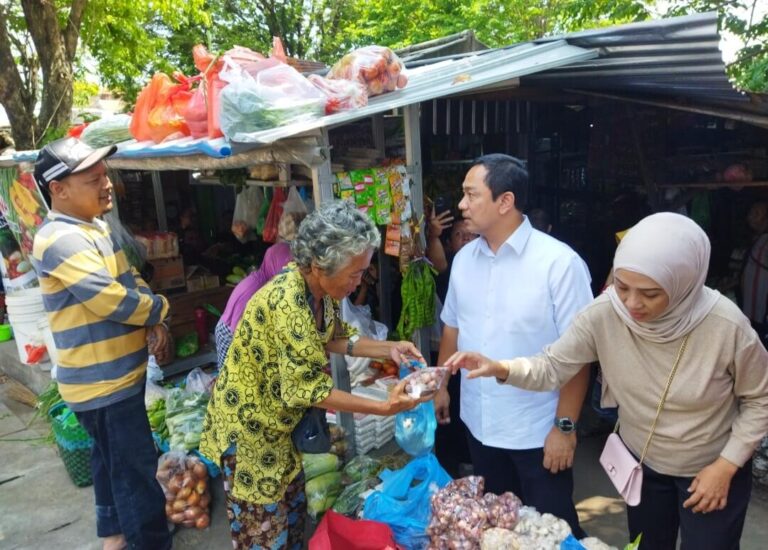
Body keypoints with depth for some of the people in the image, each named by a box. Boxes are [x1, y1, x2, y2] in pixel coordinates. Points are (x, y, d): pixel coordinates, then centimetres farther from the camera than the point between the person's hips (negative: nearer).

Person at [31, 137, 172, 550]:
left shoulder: (94, 228, 8)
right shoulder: (60, 241, -24)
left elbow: (130, 281, 12)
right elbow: (114, 302, -28)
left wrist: (154, 323, -5)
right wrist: (158, 309, -9)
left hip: (114, 374, 10)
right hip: (103, 381, -10)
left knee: (111, 460, 24)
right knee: (137, 469, 4)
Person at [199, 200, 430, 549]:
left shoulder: (322, 289, -9)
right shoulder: (287, 302, -35)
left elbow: (330, 338, 5)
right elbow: (308, 389, -32)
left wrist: (388, 349, -7)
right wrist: (384, 408, -29)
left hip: (276, 417, 8)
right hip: (248, 420, -8)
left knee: (292, 507, 24)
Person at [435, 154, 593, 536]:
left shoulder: (558, 262, -18)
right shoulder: (463, 259, 0)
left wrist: (565, 426, -16)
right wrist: (441, 385, 12)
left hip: (537, 431, -5)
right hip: (478, 423, 6)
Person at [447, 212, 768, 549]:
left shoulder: (727, 326, -28)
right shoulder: (605, 313, -25)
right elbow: (553, 366, -17)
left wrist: (727, 464, -14)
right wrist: (500, 368, -35)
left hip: (711, 468, -2)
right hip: (641, 462, 3)